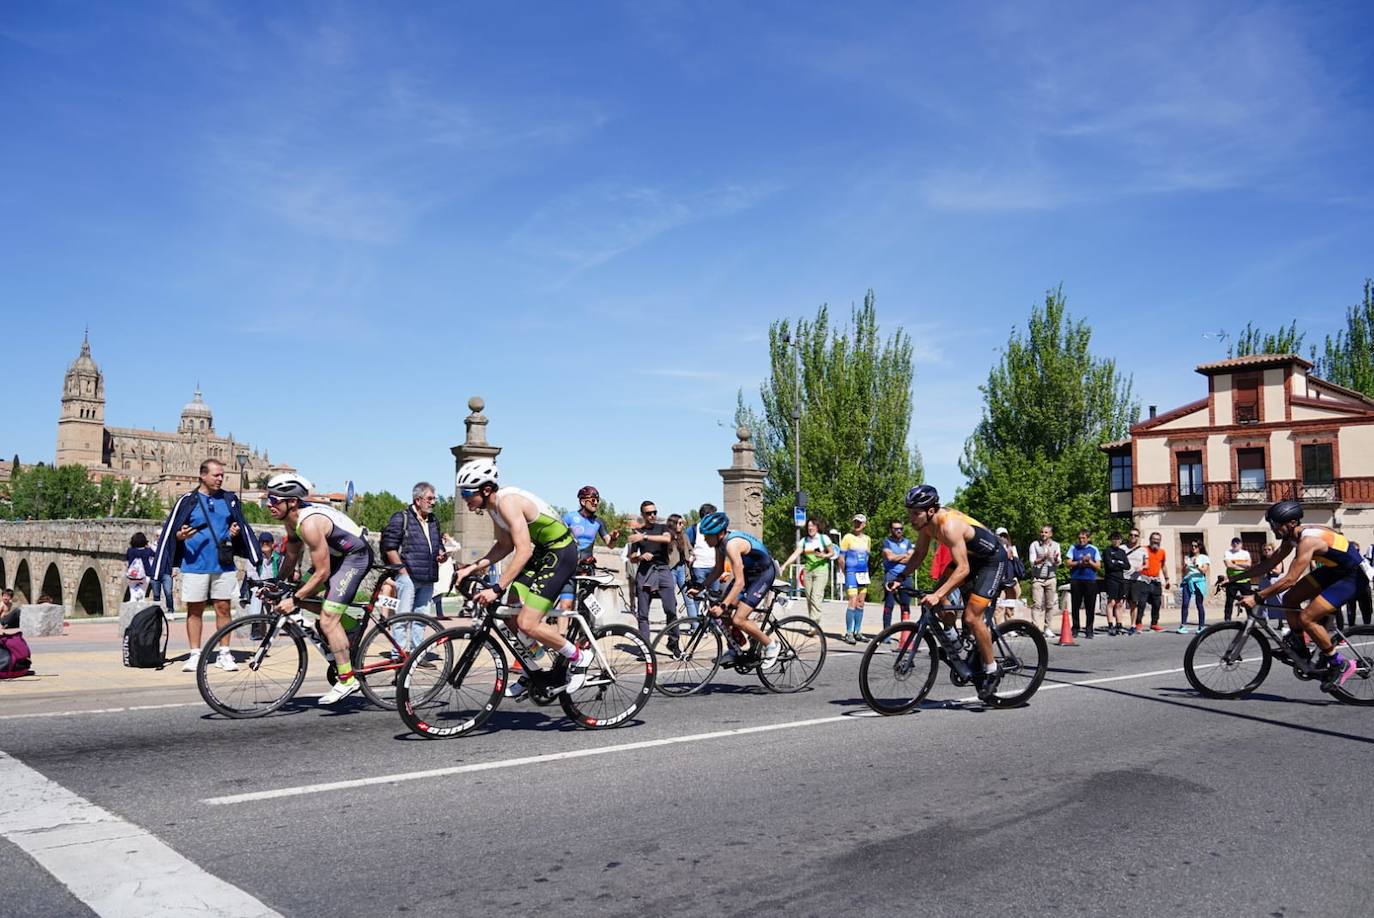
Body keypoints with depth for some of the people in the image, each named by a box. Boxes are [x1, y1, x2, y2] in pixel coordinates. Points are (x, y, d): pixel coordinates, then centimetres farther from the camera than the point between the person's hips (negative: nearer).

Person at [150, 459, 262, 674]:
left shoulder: (230, 499, 8)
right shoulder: (188, 501, 0)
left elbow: (243, 527, 18)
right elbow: (170, 532, 3)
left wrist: (236, 532, -3)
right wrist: (180, 536, -17)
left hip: (223, 565, 2)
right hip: (195, 565, -2)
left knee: (223, 608, 4)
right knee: (195, 610, 5)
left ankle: (224, 654, 12)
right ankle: (195, 654, 14)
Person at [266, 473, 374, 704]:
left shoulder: (310, 523, -30)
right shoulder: (291, 519, -2)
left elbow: (322, 573, -27)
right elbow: (291, 557, 11)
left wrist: (294, 600, -23)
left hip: (355, 556, -10)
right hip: (336, 555, 10)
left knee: (327, 621, -14)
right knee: (302, 596, 7)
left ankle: (347, 680, -4)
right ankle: (352, 627, 19)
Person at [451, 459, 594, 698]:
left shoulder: (507, 501, -24)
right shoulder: (493, 505, 6)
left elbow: (523, 551, -31)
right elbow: (505, 545, 12)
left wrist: (497, 588, -34)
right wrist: (474, 567, 0)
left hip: (561, 553, -10)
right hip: (542, 551, 10)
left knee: (526, 624, -15)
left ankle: (579, 656, 3)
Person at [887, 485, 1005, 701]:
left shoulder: (949, 525, -35)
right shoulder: (926, 522, -9)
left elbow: (963, 569, -38)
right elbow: (919, 554, 4)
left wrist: (938, 595, -44)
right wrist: (900, 577, -8)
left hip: (993, 560, -8)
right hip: (970, 557, 9)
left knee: (971, 617, -14)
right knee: (937, 596, -5)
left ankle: (992, 671, 2)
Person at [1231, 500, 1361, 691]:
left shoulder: (1308, 540, -31)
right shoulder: (1291, 537, -2)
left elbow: (1290, 579, -35)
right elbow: (1269, 564, 5)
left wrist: (1256, 597, -33)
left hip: (1352, 576, -9)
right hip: (1332, 570, 9)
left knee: (1306, 618, -17)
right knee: (1289, 599, 1)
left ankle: (1340, 665, -1)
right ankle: (1300, 649, 12)